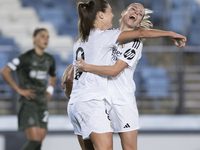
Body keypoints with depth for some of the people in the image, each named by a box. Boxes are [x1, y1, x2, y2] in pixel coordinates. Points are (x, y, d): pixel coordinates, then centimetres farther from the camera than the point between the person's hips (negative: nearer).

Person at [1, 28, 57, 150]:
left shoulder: (50, 60, 11)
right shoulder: (26, 57, -9)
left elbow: (53, 76, 33)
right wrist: (19, 90, -13)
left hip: (42, 104, 6)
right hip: (28, 103, -6)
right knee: (34, 140, -16)